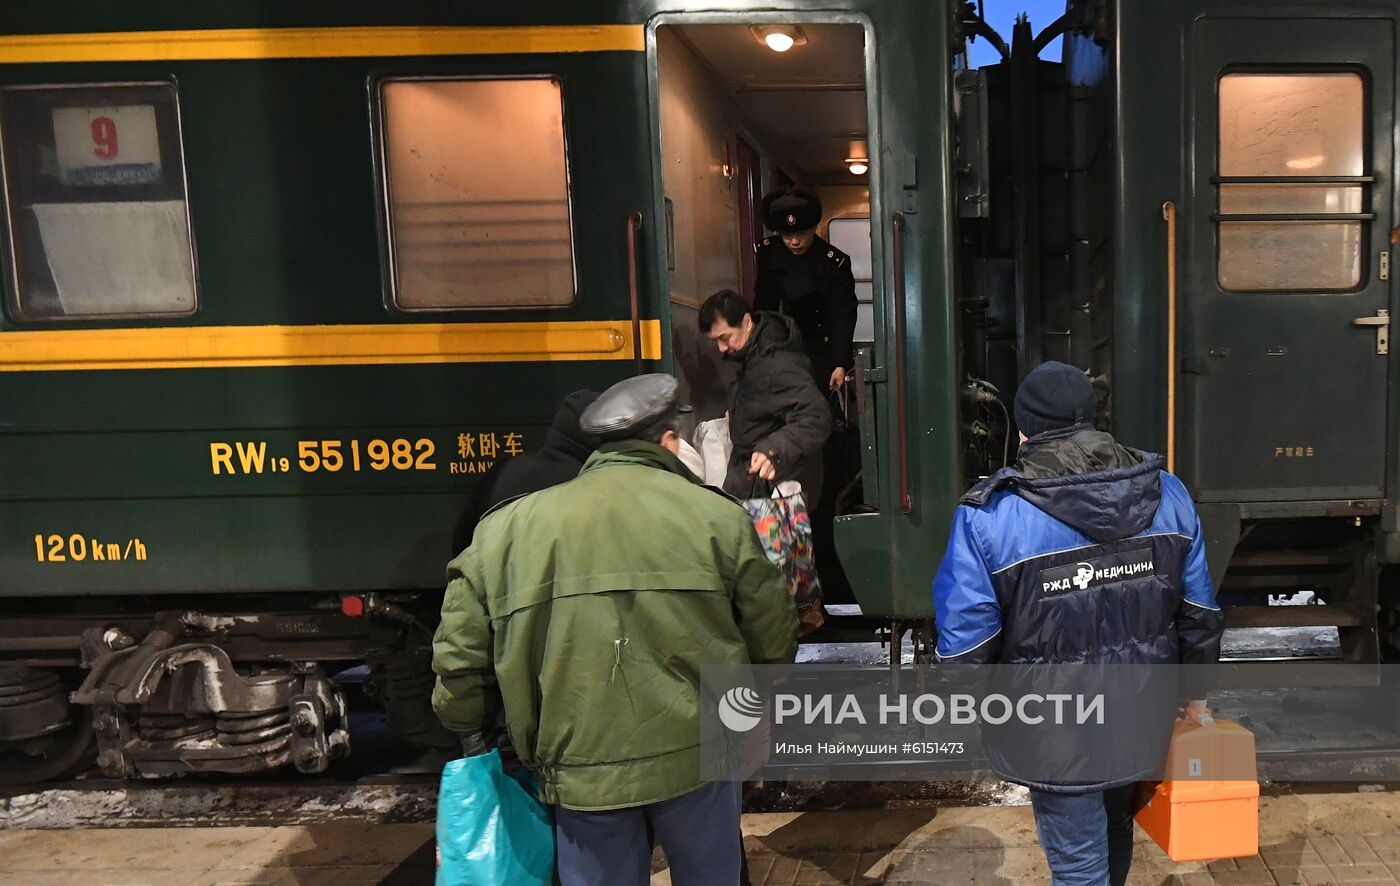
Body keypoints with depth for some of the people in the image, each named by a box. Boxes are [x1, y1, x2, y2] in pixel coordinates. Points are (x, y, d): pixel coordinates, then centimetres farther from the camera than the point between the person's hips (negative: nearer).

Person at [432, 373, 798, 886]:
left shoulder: (509, 526, 1)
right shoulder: (717, 517, -2)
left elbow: (460, 654, 2)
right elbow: (772, 639, 2)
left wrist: (469, 731, 20)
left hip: (580, 771, 1)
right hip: (698, 757, 0)